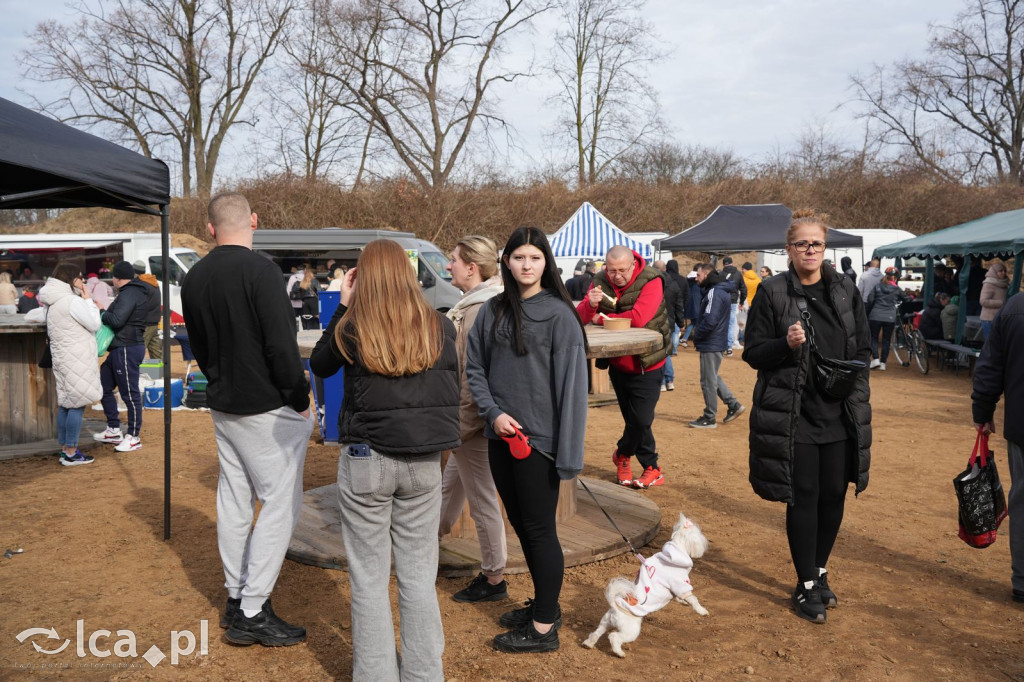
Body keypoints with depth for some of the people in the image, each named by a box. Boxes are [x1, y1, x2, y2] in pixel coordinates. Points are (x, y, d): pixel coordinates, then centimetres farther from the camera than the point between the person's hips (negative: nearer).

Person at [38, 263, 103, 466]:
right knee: (77, 405, -5)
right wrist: (88, 300, -6)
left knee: (65, 404, 13)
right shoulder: (72, 301, -15)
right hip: (76, 360, -10)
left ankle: (65, 449, 20)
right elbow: (94, 325, -12)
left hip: (62, 357, 10)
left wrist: (87, 303, 14)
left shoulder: (54, 302, 15)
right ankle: (71, 453, -2)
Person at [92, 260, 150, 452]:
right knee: (104, 387, 19)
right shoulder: (136, 291, 16)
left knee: (130, 393, -3)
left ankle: (133, 437, 5)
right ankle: (114, 430, 28)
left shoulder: (129, 294, -15)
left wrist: (101, 314, -8)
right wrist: (104, 312, 5)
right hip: (118, 349, 11)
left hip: (127, 349, -11)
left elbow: (117, 320, -24)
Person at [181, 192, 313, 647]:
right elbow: (281, 344, -20)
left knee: (234, 498, 15)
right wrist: (300, 398, -10)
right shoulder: (259, 270, -17)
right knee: (281, 503, -1)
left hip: (222, 405, 8)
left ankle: (235, 598, 26)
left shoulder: (193, 278, 7)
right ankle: (252, 613, 2)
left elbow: (198, 346, 16)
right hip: (269, 408, -8)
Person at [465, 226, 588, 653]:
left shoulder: (558, 314, -10)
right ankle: (544, 605, 35)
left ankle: (544, 628, 16)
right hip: (501, 435, 6)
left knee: (539, 528, 2)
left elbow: (572, 383, -13)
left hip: (538, 438, -6)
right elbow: (475, 367, 9)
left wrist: (568, 450, -16)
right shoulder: (493, 311, 6)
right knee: (519, 523, 16)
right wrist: (492, 412, -8)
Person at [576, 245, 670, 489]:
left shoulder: (651, 281, -17)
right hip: (618, 365, 4)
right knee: (634, 420, 9)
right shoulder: (601, 282, -4)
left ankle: (622, 454, 22)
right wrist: (590, 304, -32)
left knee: (640, 420, -5)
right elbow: (579, 318, -9)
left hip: (647, 365, -4)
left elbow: (638, 318, -30)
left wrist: (602, 319, -17)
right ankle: (653, 470, 25)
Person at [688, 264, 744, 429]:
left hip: (711, 345, -10)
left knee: (708, 381, -1)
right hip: (716, 342, 10)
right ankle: (733, 404, 23)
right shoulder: (720, 290, 12)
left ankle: (709, 418, 9)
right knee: (712, 377, 21)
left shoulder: (714, 293, -20)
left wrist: (696, 335, -12)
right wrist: (698, 334, 8)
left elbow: (710, 321, -26)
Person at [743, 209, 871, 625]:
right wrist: (786, 344, -21)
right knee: (803, 498, 2)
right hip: (793, 414, -3)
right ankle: (806, 586, 18)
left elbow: (863, 349, 12)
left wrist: (851, 377, -7)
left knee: (834, 496, 10)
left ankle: (820, 570, 32)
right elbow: (753, 353, -3)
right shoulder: (772, 292, -3)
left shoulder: (845, 290, 7)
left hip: (840, 414, 4)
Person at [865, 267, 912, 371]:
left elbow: (870, 301, -2)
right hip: (890, 318, 1)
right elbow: (906, 299, 17)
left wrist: (866, 313, 8)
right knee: (886, 340, 9)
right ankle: (883, 363, 8)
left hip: (875, 316, -1)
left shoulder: (877, 286, 2)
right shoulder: (897, 289, 4)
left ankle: (875, 358, -6)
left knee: (873, 337, 11)